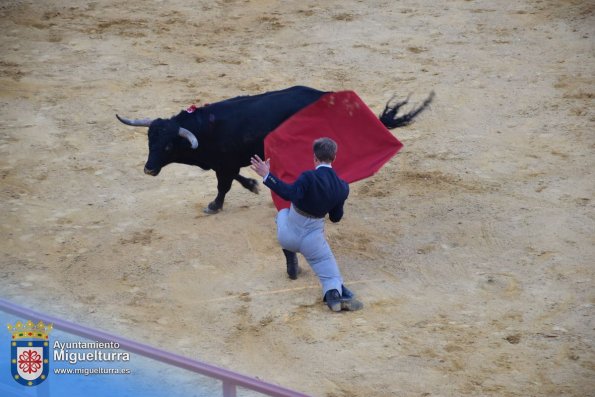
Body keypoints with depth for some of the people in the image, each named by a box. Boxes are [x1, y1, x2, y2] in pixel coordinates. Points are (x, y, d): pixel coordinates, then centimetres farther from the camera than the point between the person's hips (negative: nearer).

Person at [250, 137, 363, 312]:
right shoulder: (342, 187, -4)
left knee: (283, 213, 33)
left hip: (288, 236, -1)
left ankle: (292, 264, 33)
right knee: (330, 273, 9)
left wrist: (267, 175, -37)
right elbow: (335, 217, 5)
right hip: (312, 241, 2)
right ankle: (334, 292, -28)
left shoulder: (309, 177, -22)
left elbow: (290, 193, -38)